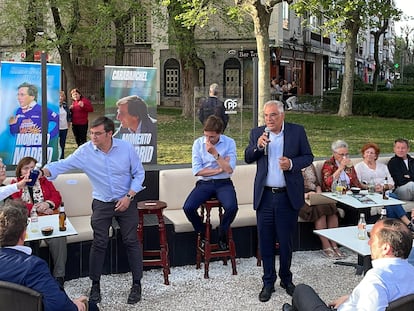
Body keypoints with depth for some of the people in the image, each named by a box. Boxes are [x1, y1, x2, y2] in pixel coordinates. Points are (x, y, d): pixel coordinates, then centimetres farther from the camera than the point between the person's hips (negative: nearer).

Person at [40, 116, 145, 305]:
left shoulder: (126, 148, -11)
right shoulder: (85, 151, -11)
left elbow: (138, 173, -3)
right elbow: (64, 164, -17)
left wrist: (129, 197, -12)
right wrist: (43, 171, -36)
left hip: (126, 202, 0)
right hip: (101, 204, 1)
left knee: (131, 241, 3)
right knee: (99, 243, 2)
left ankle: (136, 284, 15)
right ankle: (95, 284, 18)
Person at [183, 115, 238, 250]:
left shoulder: (229, 143, -2)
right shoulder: (198, 143, 1)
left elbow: (229, 169, -12)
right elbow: (197, 171, -6)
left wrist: (215, 153, -20)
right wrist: (219, 169, -8)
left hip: (223, 183, -1)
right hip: (204, 183, 1)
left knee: (232, 207, -30)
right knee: (188, 208, -24)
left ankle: (222, 234, 2)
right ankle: (202, 234, 6)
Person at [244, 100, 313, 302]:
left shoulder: (297, 131, 0)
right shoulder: (257, 133, 5)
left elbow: (308, 156, 3)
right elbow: (247, 158, 7)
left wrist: (292, 163, -15)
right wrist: (258, 146, -13)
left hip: (288, 196, -1)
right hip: (265, 196, 2)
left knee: (286, 240, 9)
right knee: (265, 241, 7)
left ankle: (286, 279, 28)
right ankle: (268, 282, 20)